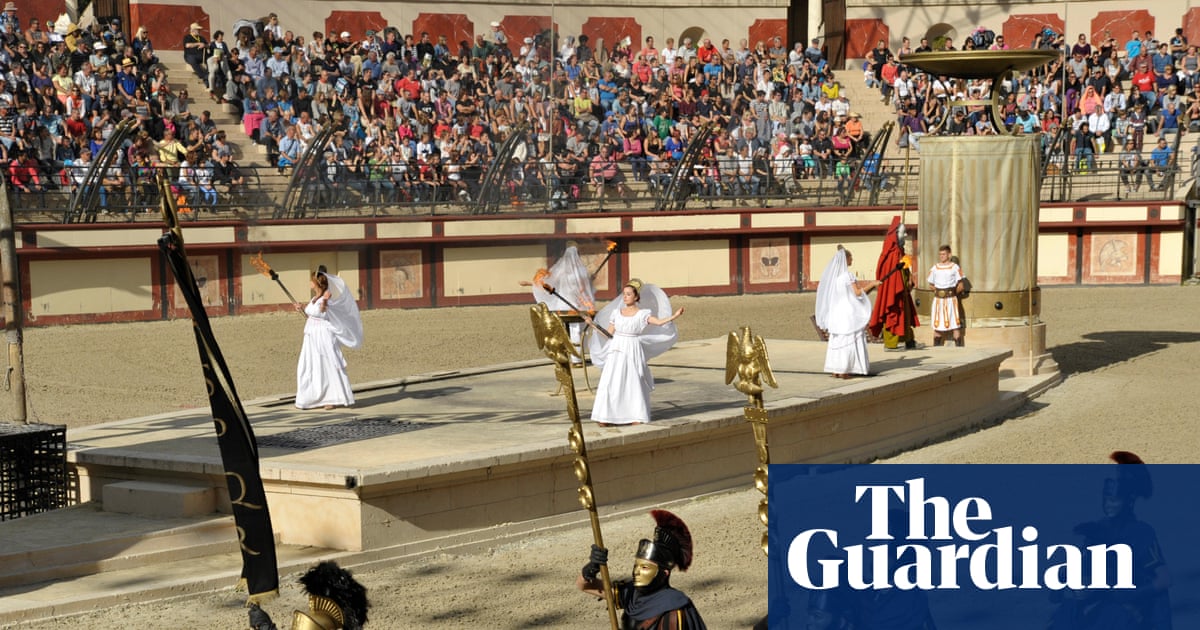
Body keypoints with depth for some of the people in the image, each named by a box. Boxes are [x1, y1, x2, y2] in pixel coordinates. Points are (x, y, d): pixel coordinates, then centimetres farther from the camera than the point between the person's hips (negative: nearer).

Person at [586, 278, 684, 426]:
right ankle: (606, 417, 3)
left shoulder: (642, 314, -1)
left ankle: (636, 417, 9)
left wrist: (675, 316, -26)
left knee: (634, 383, 0)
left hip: (632, 353, -3)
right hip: (616, 351, 3)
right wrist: (592, 324, 9)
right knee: (610, 383, -1)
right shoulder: (616, 312, 8)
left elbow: (660, 322, -13)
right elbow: (609, 334, 11)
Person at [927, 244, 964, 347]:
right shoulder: (935, 268, 6)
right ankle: (936, 347, 14)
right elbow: (931, 284, 13)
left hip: (951, 299, -3)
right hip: (938, 299, 3)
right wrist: (938, 292, 4)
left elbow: (960, 284, 1)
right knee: (937, 325, 6)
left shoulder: (954, 267, -2)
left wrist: (953, 292, 3)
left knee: (955, 324, -3)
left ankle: (958, 346, 1)